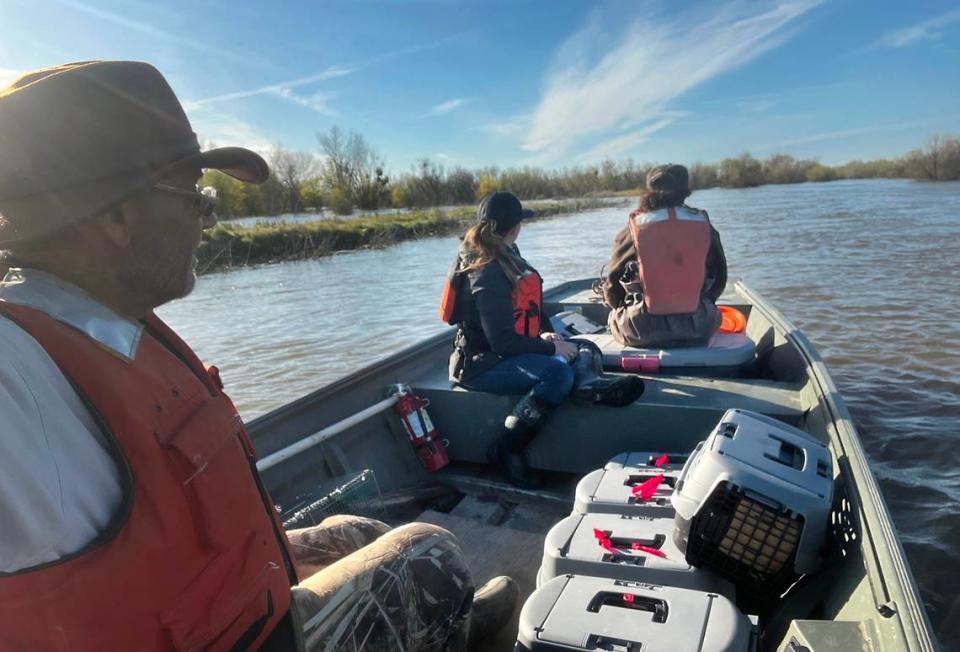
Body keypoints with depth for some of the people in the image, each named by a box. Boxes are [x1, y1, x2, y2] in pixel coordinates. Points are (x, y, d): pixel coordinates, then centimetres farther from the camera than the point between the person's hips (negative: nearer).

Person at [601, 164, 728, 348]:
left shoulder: (632, 230, -5)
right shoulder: (704, 225, 2)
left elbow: (612, 282, 3)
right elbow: (719, 278, 12)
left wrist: (619, 306, 25)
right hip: (698, 329, 3)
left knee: (615, 315, 30)